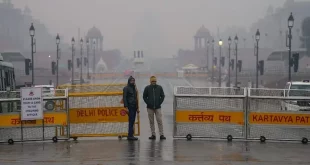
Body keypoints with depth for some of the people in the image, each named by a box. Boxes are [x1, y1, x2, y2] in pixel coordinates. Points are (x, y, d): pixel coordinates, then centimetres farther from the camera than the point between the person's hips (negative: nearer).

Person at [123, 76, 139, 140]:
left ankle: (130, 135, 8)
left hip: (134, 107, 7)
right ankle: (130, 135, -12)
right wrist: (126, 107, -18)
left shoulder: (134, 88, 19)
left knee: (132, 121, 6)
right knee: (131, 121, -12)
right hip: (130, 107, -7)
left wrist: (137, 108, 17)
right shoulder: (126, 88, -4)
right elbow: (124, 98, -11)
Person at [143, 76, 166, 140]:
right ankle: (153, 134, 11)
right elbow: (144, 97, 6)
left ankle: (161, 134, -2)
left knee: (159, 121, -4)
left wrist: (160, 103, -3)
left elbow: (162, 96, 7)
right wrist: (148, 103, -4)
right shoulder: (147, 88, 1)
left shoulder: (159, 88, 2)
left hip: (158, 107, -1)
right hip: (150, 108, 1)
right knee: (151, 121, 5)